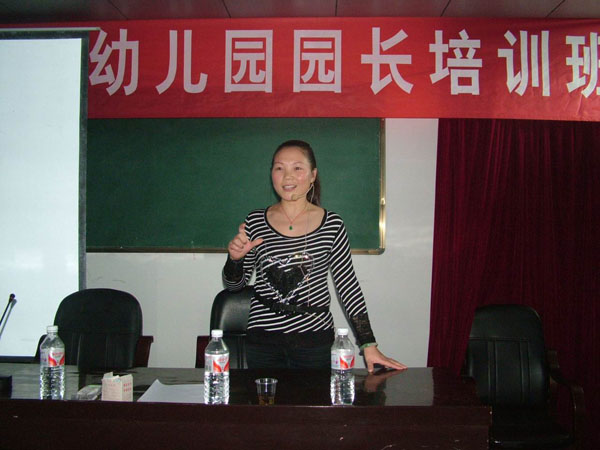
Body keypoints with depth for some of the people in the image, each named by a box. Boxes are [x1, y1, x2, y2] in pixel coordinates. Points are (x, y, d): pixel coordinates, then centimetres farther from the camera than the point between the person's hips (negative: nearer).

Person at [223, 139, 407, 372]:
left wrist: (369, 346, -3)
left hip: (314, 337, -1)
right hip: (263, 339, 1)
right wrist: (235, 258, -13)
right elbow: (234, 284, 8)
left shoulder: (332, 225, -4)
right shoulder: (255, 222, 0)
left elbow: (348, 286, 0)